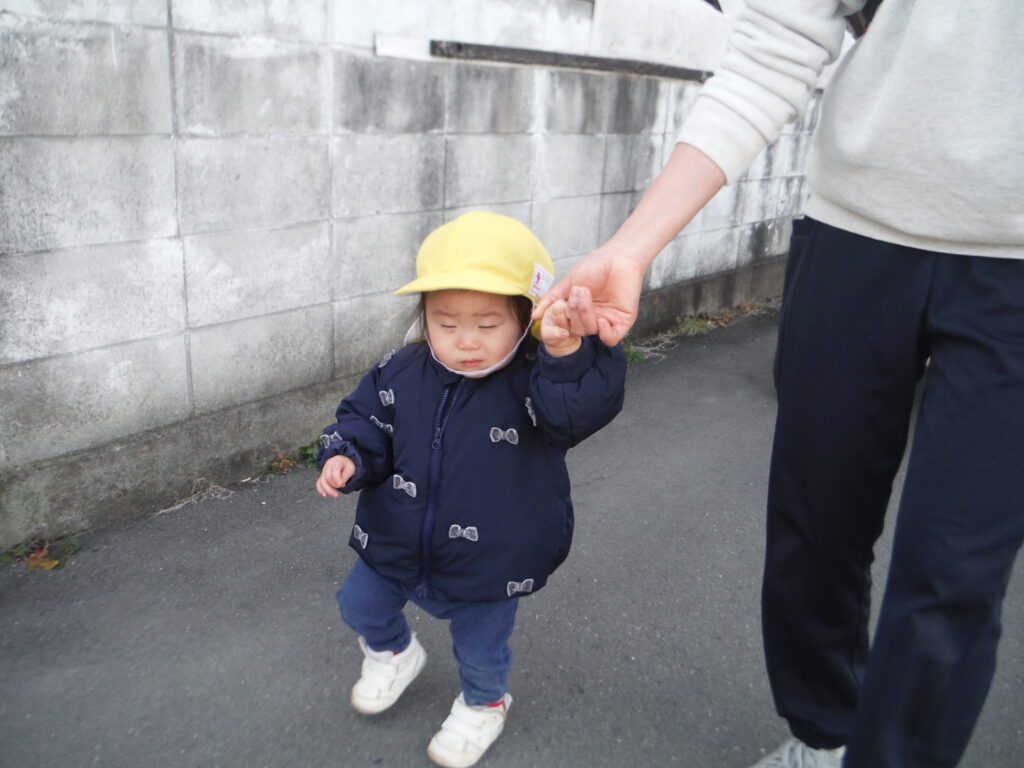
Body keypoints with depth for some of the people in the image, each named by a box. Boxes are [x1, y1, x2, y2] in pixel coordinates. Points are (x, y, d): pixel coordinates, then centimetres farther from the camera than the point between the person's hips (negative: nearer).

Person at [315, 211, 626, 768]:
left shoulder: (533, 385, -25)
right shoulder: (400, 376, -15)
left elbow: (586, 404, -42)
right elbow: (366, 421, -2)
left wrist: (567, 353, -60)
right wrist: (346, 458, -22)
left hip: (488, 564, -3)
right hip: (396, 544, 4)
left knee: (481, 651, 19)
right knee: (360, 606, 26)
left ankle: (483, 704, 55)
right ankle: (393, 654, 61)